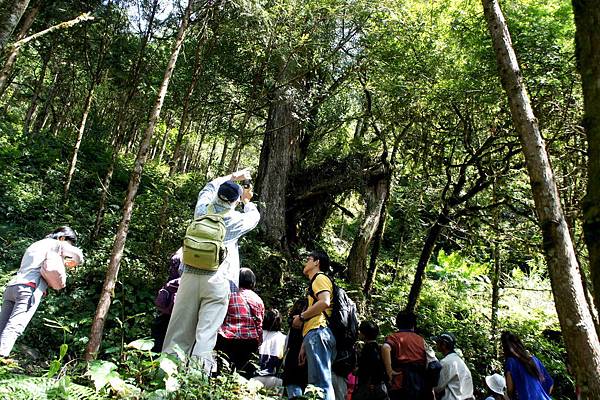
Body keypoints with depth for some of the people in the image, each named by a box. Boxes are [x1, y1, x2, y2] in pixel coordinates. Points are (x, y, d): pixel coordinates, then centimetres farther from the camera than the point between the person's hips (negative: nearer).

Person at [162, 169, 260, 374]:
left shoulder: (202, 210, 7)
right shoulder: (236, 219, 0)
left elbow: (208, 188, 29)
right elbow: (254, 216, 24)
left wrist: (231, 177, 39)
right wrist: (247, 201, 42)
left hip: (190, 276, 4)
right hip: (217, 281, -3)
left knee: (179, 328, 7)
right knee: (207, 333, -3)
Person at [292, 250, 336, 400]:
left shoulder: (320, 278, 2)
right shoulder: (315, 282, 29)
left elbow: (325, 302, -18)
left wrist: (301, 317, -7)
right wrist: (304, 345, 23)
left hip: (318, 333, -10)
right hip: (314, 334, 10)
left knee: (321, 383, -14)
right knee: (317, 383, 9)